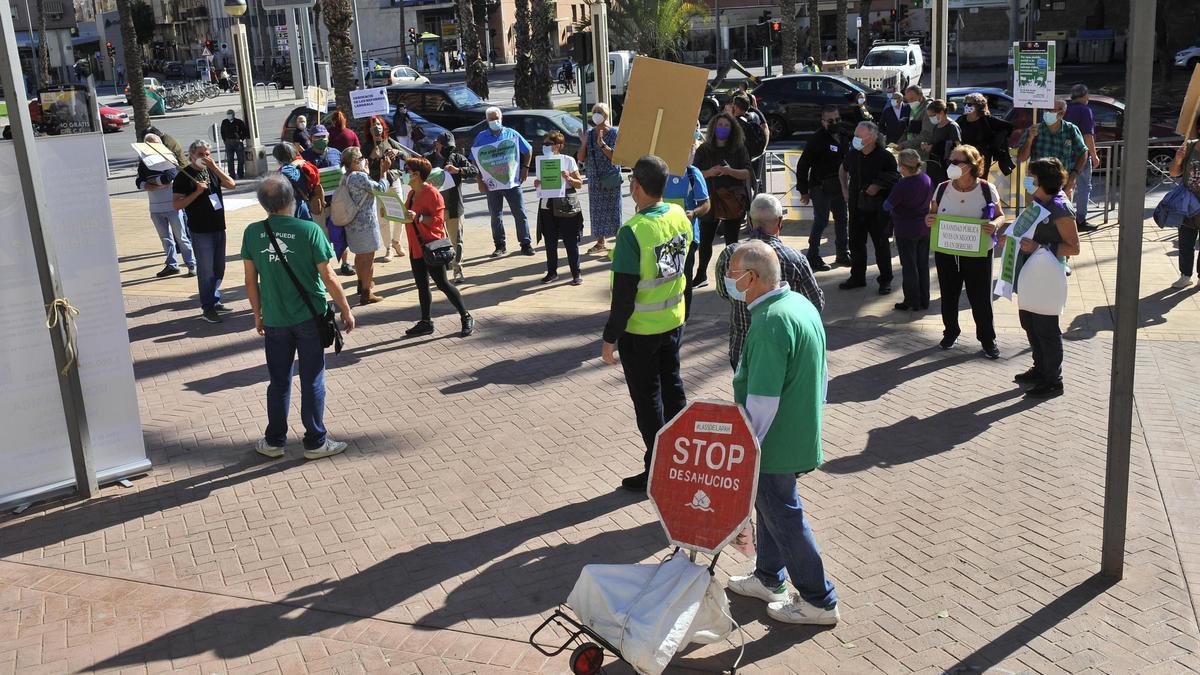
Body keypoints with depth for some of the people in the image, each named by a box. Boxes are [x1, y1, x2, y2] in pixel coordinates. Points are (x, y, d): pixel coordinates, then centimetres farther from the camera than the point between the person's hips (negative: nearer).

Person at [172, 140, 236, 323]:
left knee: (219, 268, 14)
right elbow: (176, 205, -11)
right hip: (200, 231, -6)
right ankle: (208, 308, 1)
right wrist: (197, 192, -19)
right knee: (206, 270, -5)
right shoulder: (183, 176, -6)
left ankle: (214, 300, 28)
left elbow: (231, 185, -5)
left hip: (218, 227, 6)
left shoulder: (212, 171, 10)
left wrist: (214, 167, -12)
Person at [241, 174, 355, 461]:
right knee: (312, 382, 8)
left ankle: (274, 442, 26)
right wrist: (346, 310, 0)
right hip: (309, 317, -3)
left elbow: (251, 280, 2)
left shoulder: (253, 232, -5)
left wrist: (258, 315, 16)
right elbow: (328, 278, -12)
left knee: (279, 382, 16)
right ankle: (315, 443, 17)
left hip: (274, 320, 3)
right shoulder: (309, 230, -14)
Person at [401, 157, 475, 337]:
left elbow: (438, 219, -20)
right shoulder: (412, 193, 12)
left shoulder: (432, 193, -15)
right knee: (421, 285, 12)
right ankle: (425, 322, 20)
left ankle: (466, 318, 4)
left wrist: (418, 217, -29)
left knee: (442, 283, -6)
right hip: (416, 247, 9)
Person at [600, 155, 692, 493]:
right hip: (674, 321, 6)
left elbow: (624, 292, -22)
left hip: (640, 330, -6)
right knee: (673, 387, 20)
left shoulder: (632, 231, -25)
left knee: (647, 399, 7)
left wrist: (610, 338, -13)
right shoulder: (679, 216, -5)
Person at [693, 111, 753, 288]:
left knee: (731, 241, 4)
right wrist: (709, 172, -18)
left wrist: (729, 171, -21)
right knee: (705, 240, 7)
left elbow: (747, 173, -5)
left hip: (733, 201, -1)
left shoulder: (739, 149, 1)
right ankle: (701, 276, 22)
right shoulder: (704, 150, 4)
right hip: (710, 201, 1)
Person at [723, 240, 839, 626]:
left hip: (776, 440, -10)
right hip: (800, 431, 10)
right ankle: (769, 579, 40)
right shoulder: (800, 304, 4)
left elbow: (762, 401, -27)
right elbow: (819, 373, 14)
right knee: (769, 504, 24)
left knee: (783, 516, 5)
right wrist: (812, 411, 24)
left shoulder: (769, 323, -27)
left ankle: (819, 602, 18)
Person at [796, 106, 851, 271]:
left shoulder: (843, 138, 9)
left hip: (839, 187, 7)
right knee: (821, 221, -5)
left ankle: (843, 254, 25)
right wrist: (804, 190, -15)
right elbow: (803, 165, -13)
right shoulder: (817, 139, -13)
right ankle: (813, 257, 4)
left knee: (842, 220, 13)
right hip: (821, 188, -7)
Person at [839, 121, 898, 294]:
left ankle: (885, 280, 15)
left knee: (881, 244, 3)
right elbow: (843, 169, 23)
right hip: (856, 207, 5)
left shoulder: (885, 157, -14)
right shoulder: (852, 155, 1)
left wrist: (879, 187, -16)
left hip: (878, 210, -5)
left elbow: (896, 180, -6)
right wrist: (845, 189, 14)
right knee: (855, 242, 11)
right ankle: (857, 277, 25)